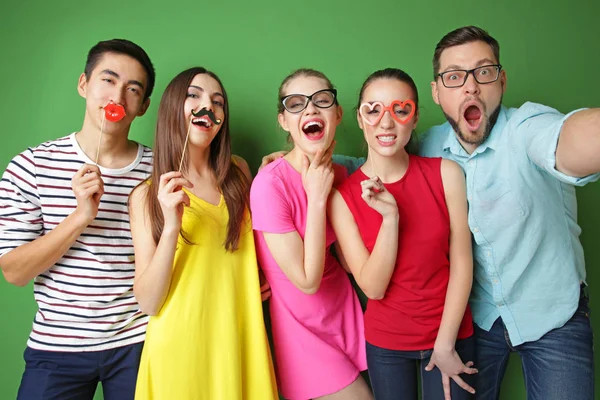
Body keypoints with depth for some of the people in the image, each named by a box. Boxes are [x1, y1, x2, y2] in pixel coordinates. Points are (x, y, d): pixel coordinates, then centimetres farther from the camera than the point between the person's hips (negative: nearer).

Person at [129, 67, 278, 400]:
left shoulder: (238, 173, 1)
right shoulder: (147, 195, -6)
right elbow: (148, 303, -10)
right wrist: (171, 226, -23)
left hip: (239, 343, 3)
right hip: (181, 349, -2)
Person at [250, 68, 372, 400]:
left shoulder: (338, 174, -5)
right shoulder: (270, 184, -25)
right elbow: (308, 280, -23)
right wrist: (317, 197, -24)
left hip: (344, 312, 6)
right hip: (304, 328, -6)